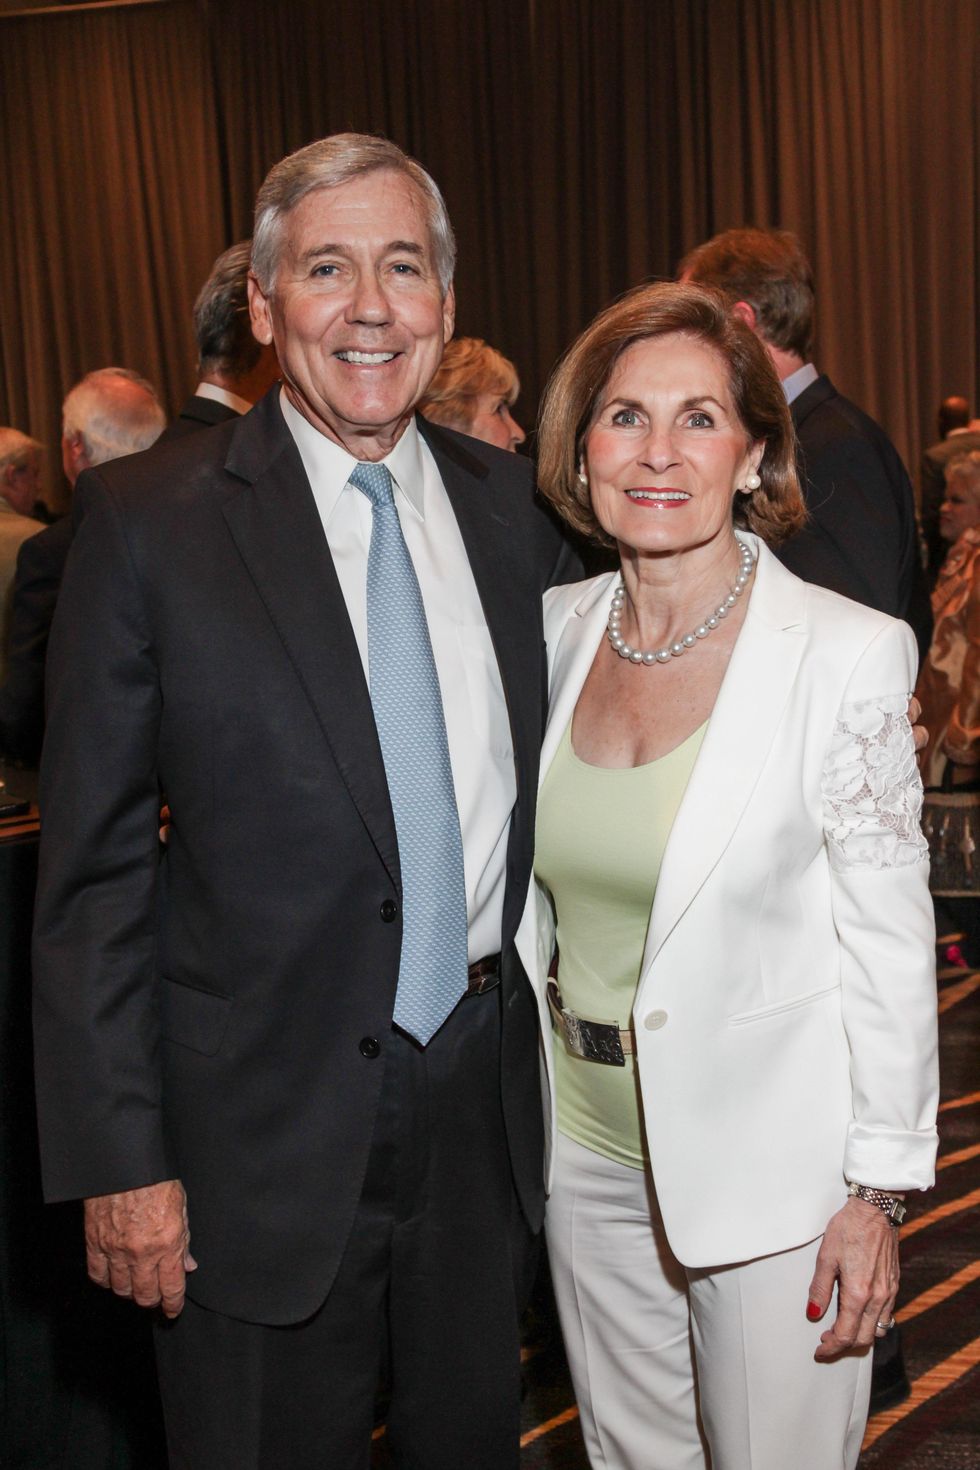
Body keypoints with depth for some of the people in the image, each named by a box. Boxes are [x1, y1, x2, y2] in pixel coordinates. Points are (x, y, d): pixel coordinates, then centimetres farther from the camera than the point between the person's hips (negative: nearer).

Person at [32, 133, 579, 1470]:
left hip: (487, 1095, 4)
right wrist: (118, 1159, -11)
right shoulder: (149, 518, -10)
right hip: (270, 1124, -4)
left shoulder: (514, 504, 3)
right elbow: (95, 867, -9)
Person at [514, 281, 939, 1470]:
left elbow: (888, 943, -12)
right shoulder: (556, 632, 0)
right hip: (589, 1141, 5)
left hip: (768, 1163, -4)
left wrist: (879, 1192, -10)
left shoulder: (845, 654, -15)